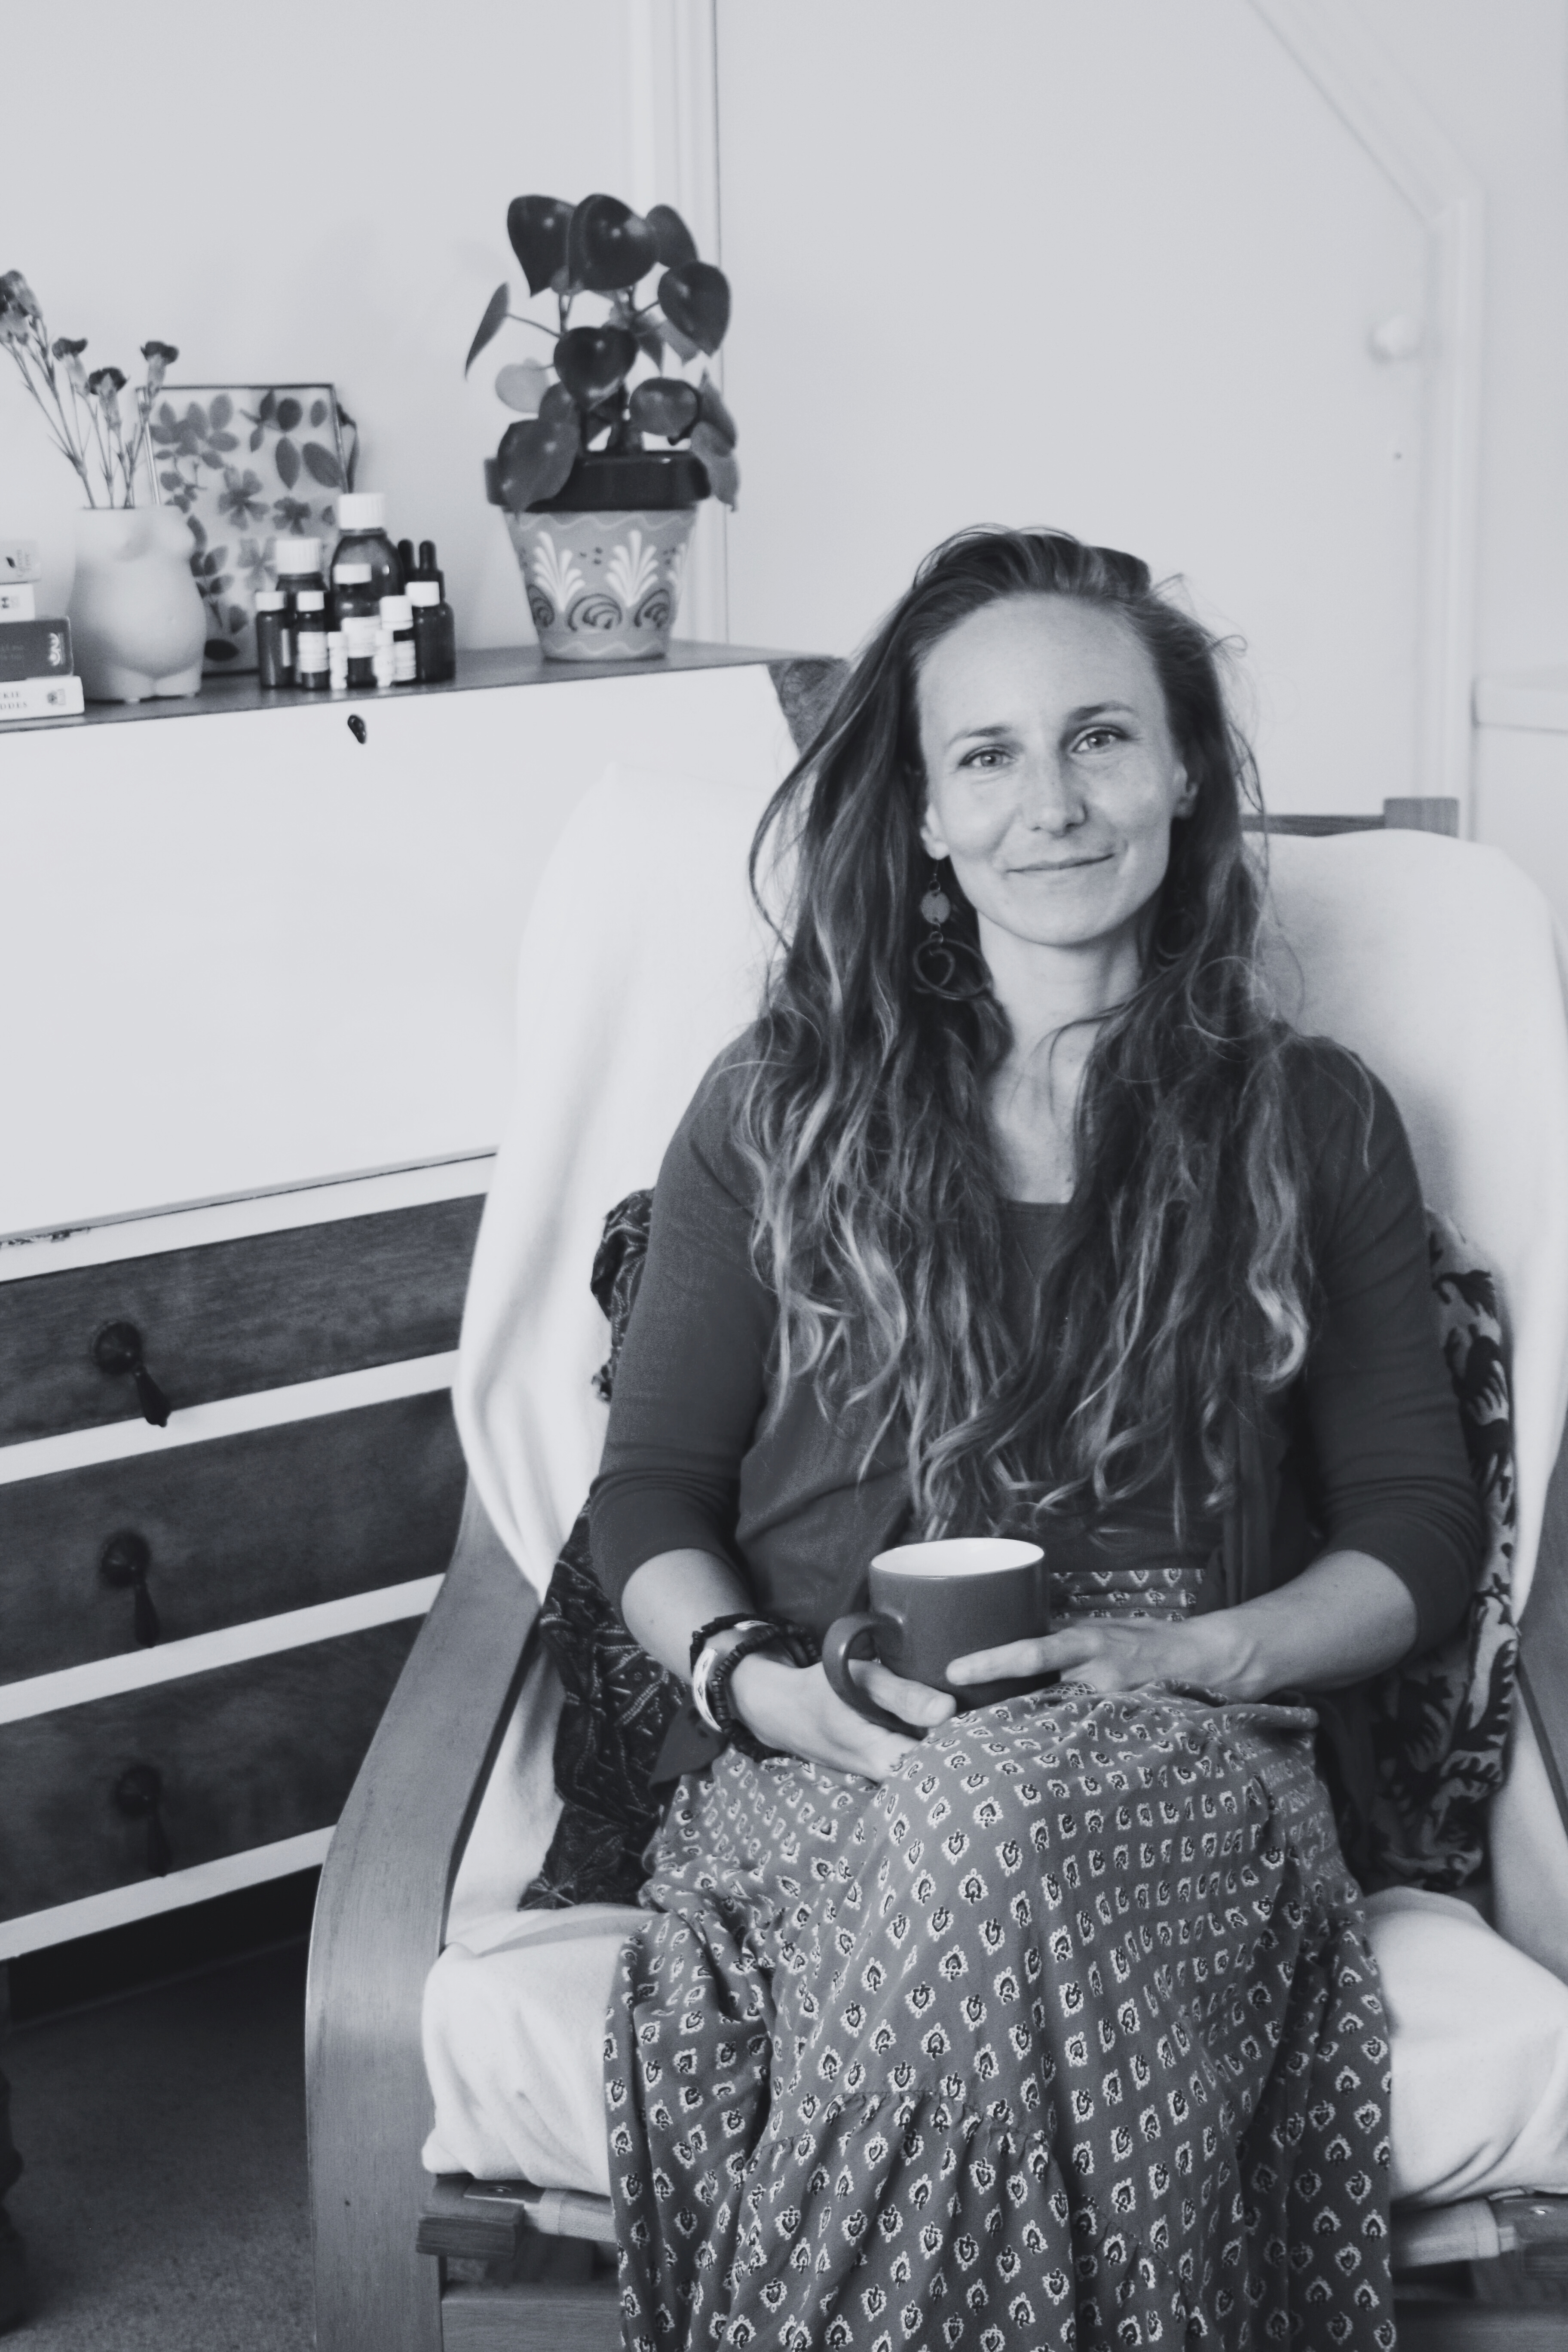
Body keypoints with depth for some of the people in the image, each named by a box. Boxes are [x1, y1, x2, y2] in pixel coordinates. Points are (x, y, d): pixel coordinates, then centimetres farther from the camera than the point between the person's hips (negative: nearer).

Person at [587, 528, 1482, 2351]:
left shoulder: (1316, 1124, 15)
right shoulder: (777, 1108, 14)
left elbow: (1418, 1539, 11)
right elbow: (648, 1502, 12)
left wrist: (1186, 1657, -9)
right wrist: (757, 1681, -11)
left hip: (1192, 1763, 0)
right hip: (835, 1770, 0)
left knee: (1007, 1823, -38)